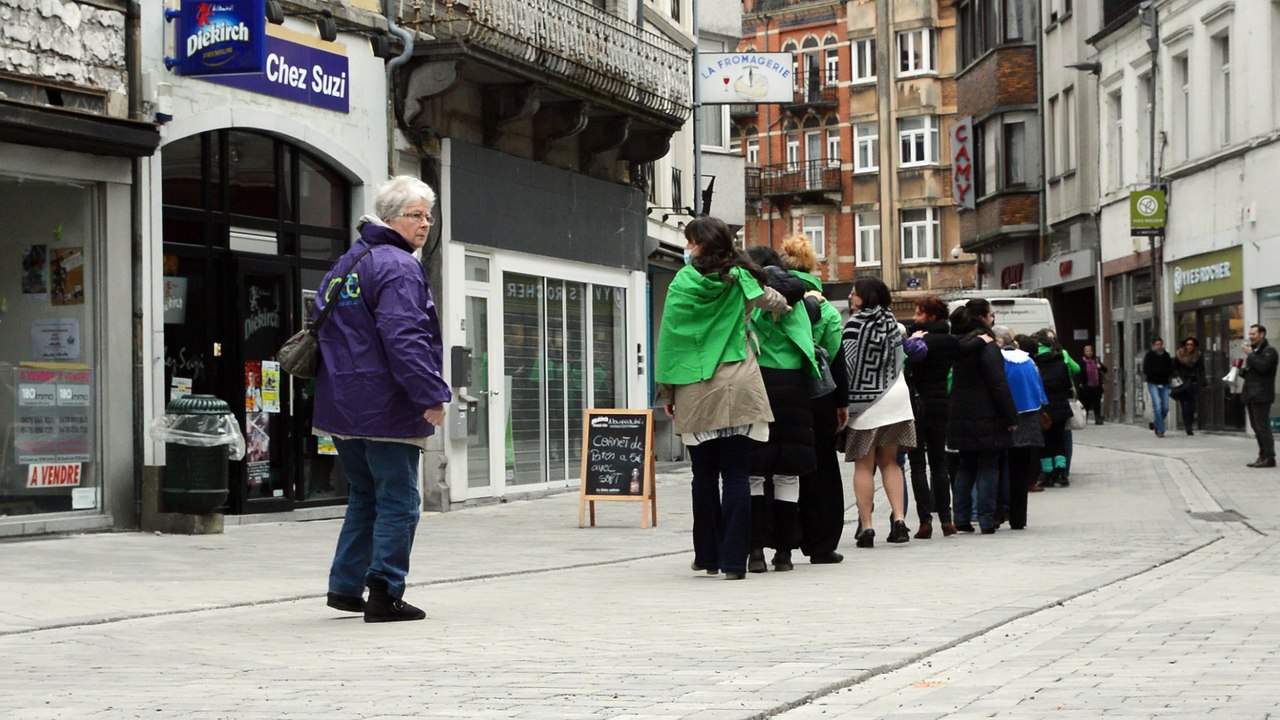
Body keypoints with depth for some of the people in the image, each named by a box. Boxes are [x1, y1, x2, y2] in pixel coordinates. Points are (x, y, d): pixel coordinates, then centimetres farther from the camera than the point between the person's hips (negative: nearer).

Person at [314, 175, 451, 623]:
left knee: (364, 496, 19)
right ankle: (384, 594, -2)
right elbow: (404, 338, -24)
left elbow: (323, 328, 24)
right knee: (397, 501, -2)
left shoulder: (345, 265, 17)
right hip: (385, 409, -9)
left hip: (342, 404, 9)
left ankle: (345, 585, 21)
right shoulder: (397, 267, -14)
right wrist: (432, 395, -24)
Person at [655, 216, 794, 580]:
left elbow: (669, 336, 1)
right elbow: (772, 300, 20)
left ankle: (707, 556, 13)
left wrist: (666, 390, 7)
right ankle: (733, 560, -4)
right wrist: (786, 306, 45)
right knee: (736, 475, -1)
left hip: (696, 390, 0)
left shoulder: (683, 282, 0)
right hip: (739, 387, 0)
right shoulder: (739, 278, 4)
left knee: (704, 476, 9)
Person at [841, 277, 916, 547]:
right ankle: (898, 519, 1)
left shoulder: (856, 324, -11)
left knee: (864, 466, 1)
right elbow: (899, 360, 10)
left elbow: (848, 363, -12)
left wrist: (843, 401, -7)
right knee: (890, 462, 13)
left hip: (865, 402, -5)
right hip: (895, 397, 5)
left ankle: (866, 527, -3)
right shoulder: (891, 322, 6)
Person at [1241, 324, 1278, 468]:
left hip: (1261, 395, -9)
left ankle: (1269, 458, -10)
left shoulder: (1269, 351, -7)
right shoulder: (1254, 351, 21)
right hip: (1252, 395, 9)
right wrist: (1241, 370, 6)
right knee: (1256, 427, 10)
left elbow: (1263, 367, -24)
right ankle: (1263, 456, 14)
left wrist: (1250, 355, -15)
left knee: (1262, 426, -11)